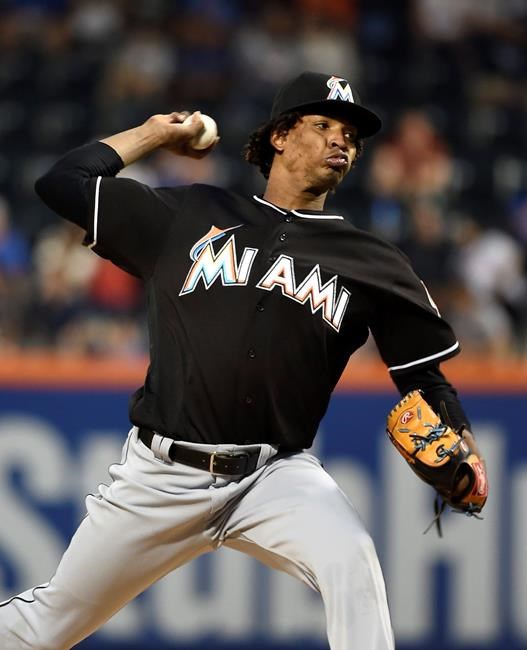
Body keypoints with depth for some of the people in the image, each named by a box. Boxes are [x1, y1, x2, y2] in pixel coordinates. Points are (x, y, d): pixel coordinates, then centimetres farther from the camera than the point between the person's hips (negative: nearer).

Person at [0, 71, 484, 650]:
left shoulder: (371, 264, 7)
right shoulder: (187, 216, 8)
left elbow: (425, 380, 7)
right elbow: (62, 182, 8)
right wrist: (156, 133, 15)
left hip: (276, 476, 0)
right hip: (160, 473, 1)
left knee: (349, 558, -32)